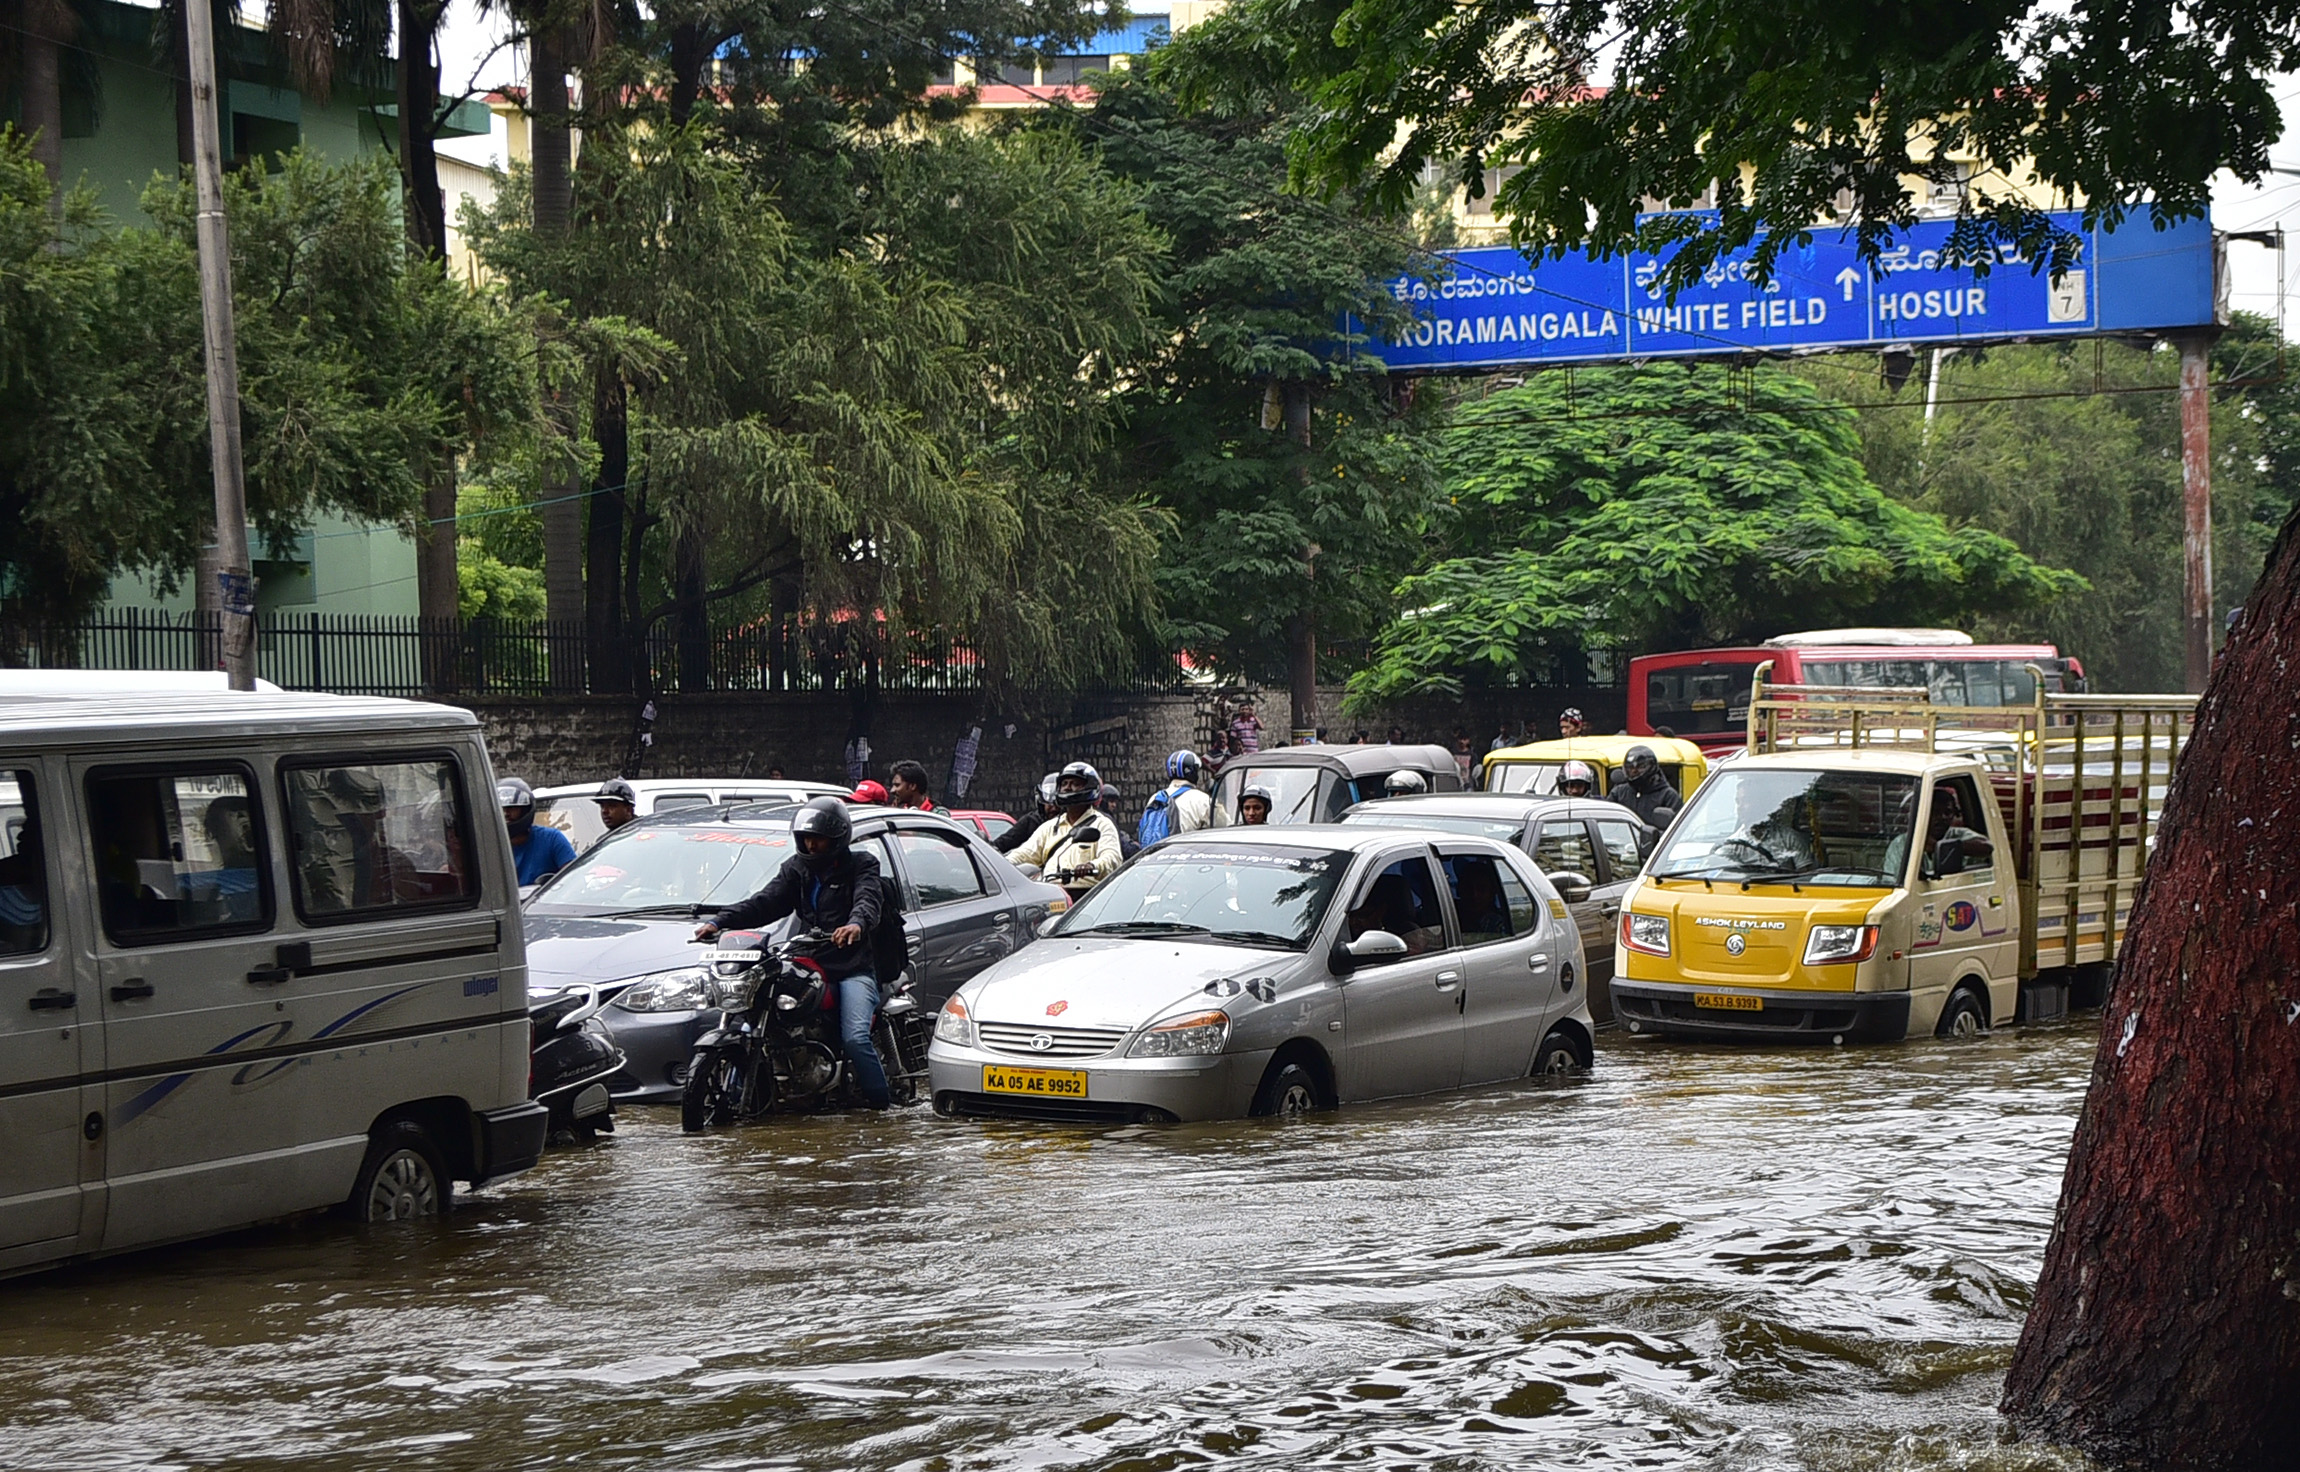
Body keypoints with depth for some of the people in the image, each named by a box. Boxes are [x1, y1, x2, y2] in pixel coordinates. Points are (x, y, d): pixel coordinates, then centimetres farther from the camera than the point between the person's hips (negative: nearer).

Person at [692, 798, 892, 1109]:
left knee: (855, 1038, -24)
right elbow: (764, 903, 7)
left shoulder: (860, 865, 4)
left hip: (853, 969, -5)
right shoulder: (796, 868, 18)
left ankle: (883, 1102, -11)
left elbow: (869, 899, -17)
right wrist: (718, 921, -10)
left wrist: (857, 924, -42)